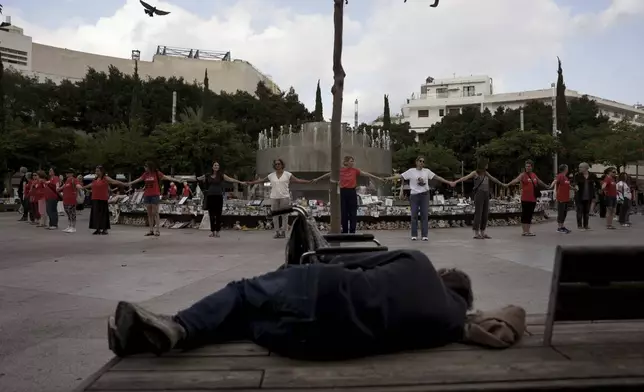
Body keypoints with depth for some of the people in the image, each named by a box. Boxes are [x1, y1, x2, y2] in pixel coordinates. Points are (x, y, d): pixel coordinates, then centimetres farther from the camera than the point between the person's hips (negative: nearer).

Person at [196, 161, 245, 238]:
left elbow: (230, 179, -8)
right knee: (211, 214, 5)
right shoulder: (207, 176, 10)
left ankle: (217, 231, 6)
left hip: (218, 196, -2)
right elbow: (197, 178, 17)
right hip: (210, 196, 2)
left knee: (218, 214, -1)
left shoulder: (221, 175, 2)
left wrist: (240, 182, -21)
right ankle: (212, 231, 14)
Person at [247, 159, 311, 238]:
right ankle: (277, 232, 13)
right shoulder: (271, 176, 10)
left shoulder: (287, 174, 3)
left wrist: (309, 182, -13)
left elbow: (297, 180, -2)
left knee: (284, 215, 0)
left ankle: (283, 232, 7)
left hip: (284, 197, -3)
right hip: (274, 197, 3)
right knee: (275, 215, 5)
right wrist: (251, 183, 14)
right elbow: (261, 180, 15)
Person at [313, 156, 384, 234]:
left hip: (352, 192, 0)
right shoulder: (340, 170, 1)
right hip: (343, 192, 0)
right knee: (343, 213, 6)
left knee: (353, 213, 1)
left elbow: (366, 174, -3)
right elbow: (328, 174, 7)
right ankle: (345, 231, 16)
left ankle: (352, 231, 8)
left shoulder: (355, 170, 1)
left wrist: (378, 178, -7)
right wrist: (317, 179, 12)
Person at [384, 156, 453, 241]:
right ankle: (414, 235, 10)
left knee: (425, 215, 0)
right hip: (414, 195, -1)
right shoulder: (411, 171, 0)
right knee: (414, 215, 2)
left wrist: (448, 182, 5)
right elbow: (400, 176, -4)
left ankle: (425, 235, 5)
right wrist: (388, 178, -13)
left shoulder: (427, 171, 7)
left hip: (424, 194, 1)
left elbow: (437, 177, 8)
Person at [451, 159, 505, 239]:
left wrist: (502, 184, 47)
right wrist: (455, 182, -33)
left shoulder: (485, 173, 16)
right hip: (479, 194, -7)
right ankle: (476, 233, -3)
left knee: (485, 214, 5)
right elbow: (465, 178, -17)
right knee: (478, 213, -8)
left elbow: (493, 179, 32)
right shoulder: (475, 173, -3)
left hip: (486, 195, 7)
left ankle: (482, 233, 12)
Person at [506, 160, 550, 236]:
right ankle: (524, 231, 3)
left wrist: (547, 186, 47)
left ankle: (528, 230, 20)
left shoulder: (534, 175, 14)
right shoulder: (523, 175, -6)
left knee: (530, 215, 12)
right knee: (524, 215, -2)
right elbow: (516, 180, -24)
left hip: (533, 199, 7)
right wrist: (508, 184, -43)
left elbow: (540, 182, 33)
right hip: (525, 199, -6)